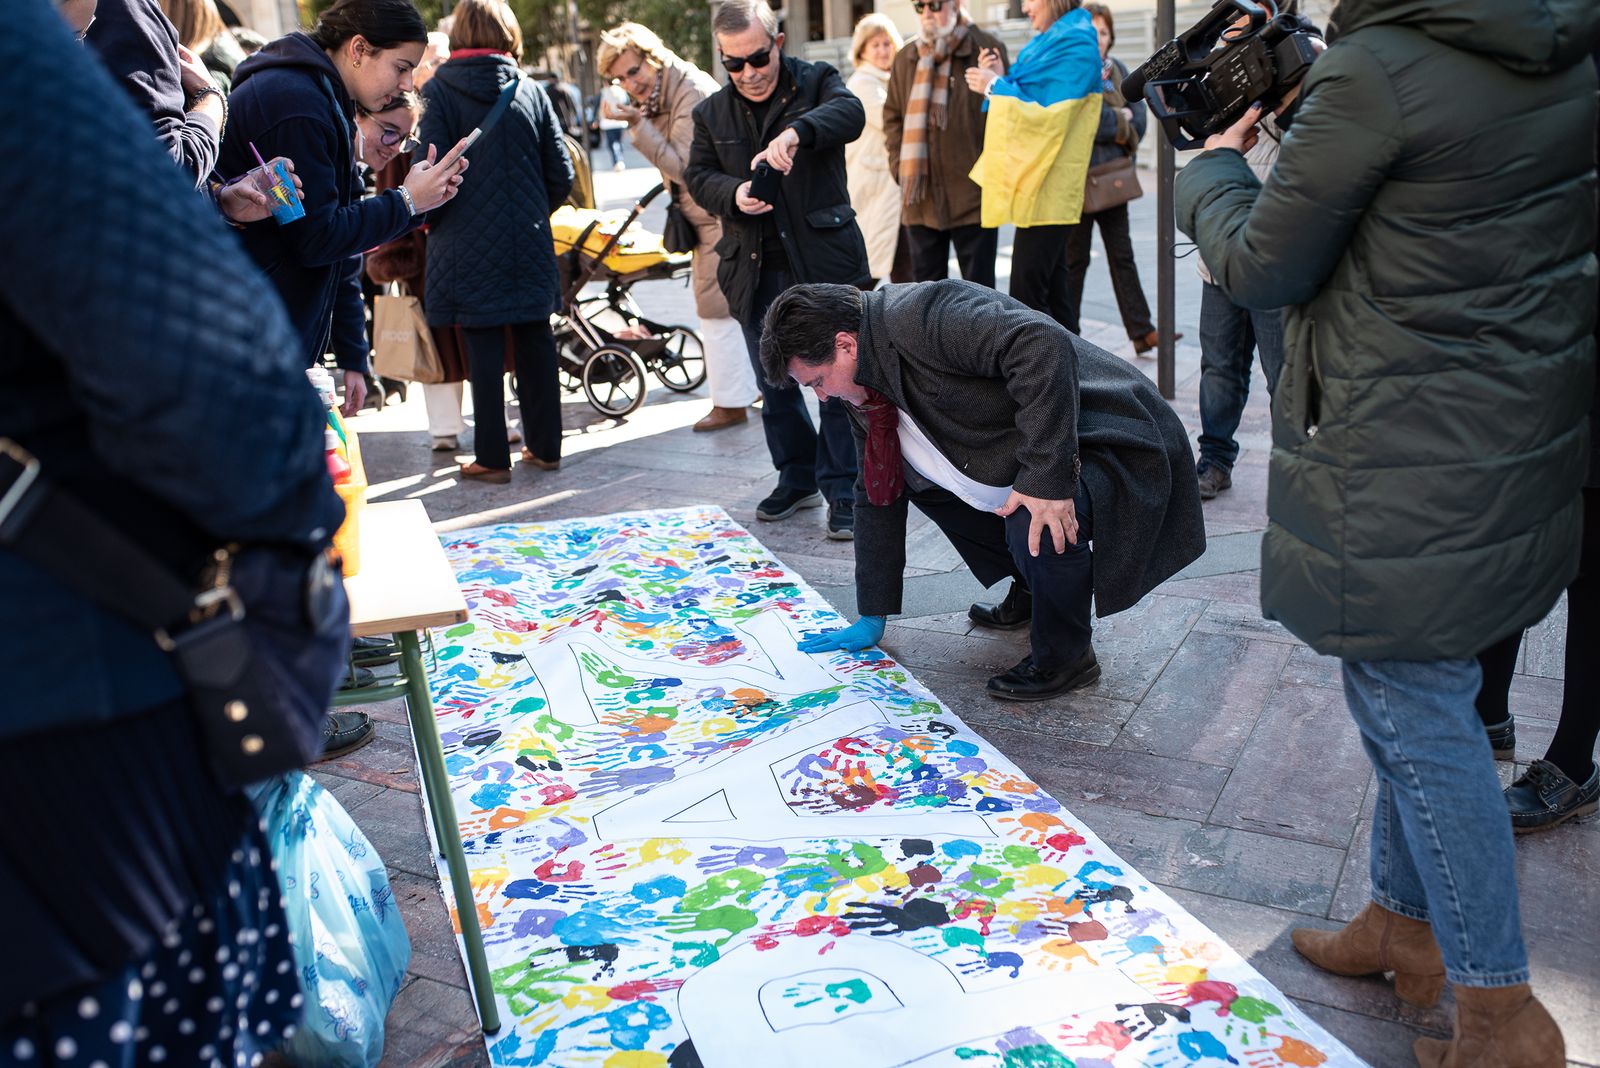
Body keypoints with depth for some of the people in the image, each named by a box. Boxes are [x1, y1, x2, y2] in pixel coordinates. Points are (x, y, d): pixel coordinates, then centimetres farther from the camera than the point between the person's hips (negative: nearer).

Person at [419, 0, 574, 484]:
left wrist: (426, 220, 6)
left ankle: (492, 459, 8)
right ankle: (545, 448, 19)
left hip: (469, 246, -3)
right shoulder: (531, 91, 3)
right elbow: (561, 173, 3)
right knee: (535, 343, 11)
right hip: (529, 245, 3)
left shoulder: (439, 92, -6)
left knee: (484, 352, 2)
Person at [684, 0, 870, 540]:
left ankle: (841, 490, 7)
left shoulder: (815, 82, 0)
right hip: (755, 270, 4)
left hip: (824, 260, -4)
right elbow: (698, 176, 8)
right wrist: (734, 193, -15)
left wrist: (795, 132, -41)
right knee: (775, 384, 12)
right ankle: (797, 478, 29)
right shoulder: (712, 112, 11)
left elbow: (849, 112, -21)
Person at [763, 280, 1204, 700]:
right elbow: (877, 497, 12)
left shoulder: (920, 317, -26)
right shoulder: (865, 394, 4)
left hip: (1113, 449, -9)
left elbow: (1044, 345, -39)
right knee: (923, 483, 12)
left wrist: (1047, 477, -39)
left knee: (1034, 526, -34)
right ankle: (1031, 591, 22)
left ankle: (1065, 658, -6)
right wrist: (871, 620, 14)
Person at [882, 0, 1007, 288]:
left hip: (973, 193, -4)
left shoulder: (988, 48, -2)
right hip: (921, 196, 4)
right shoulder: (905, 58, 11)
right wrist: (900, 163, 7)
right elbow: (892, 116, 17)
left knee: (979, 284, 3)